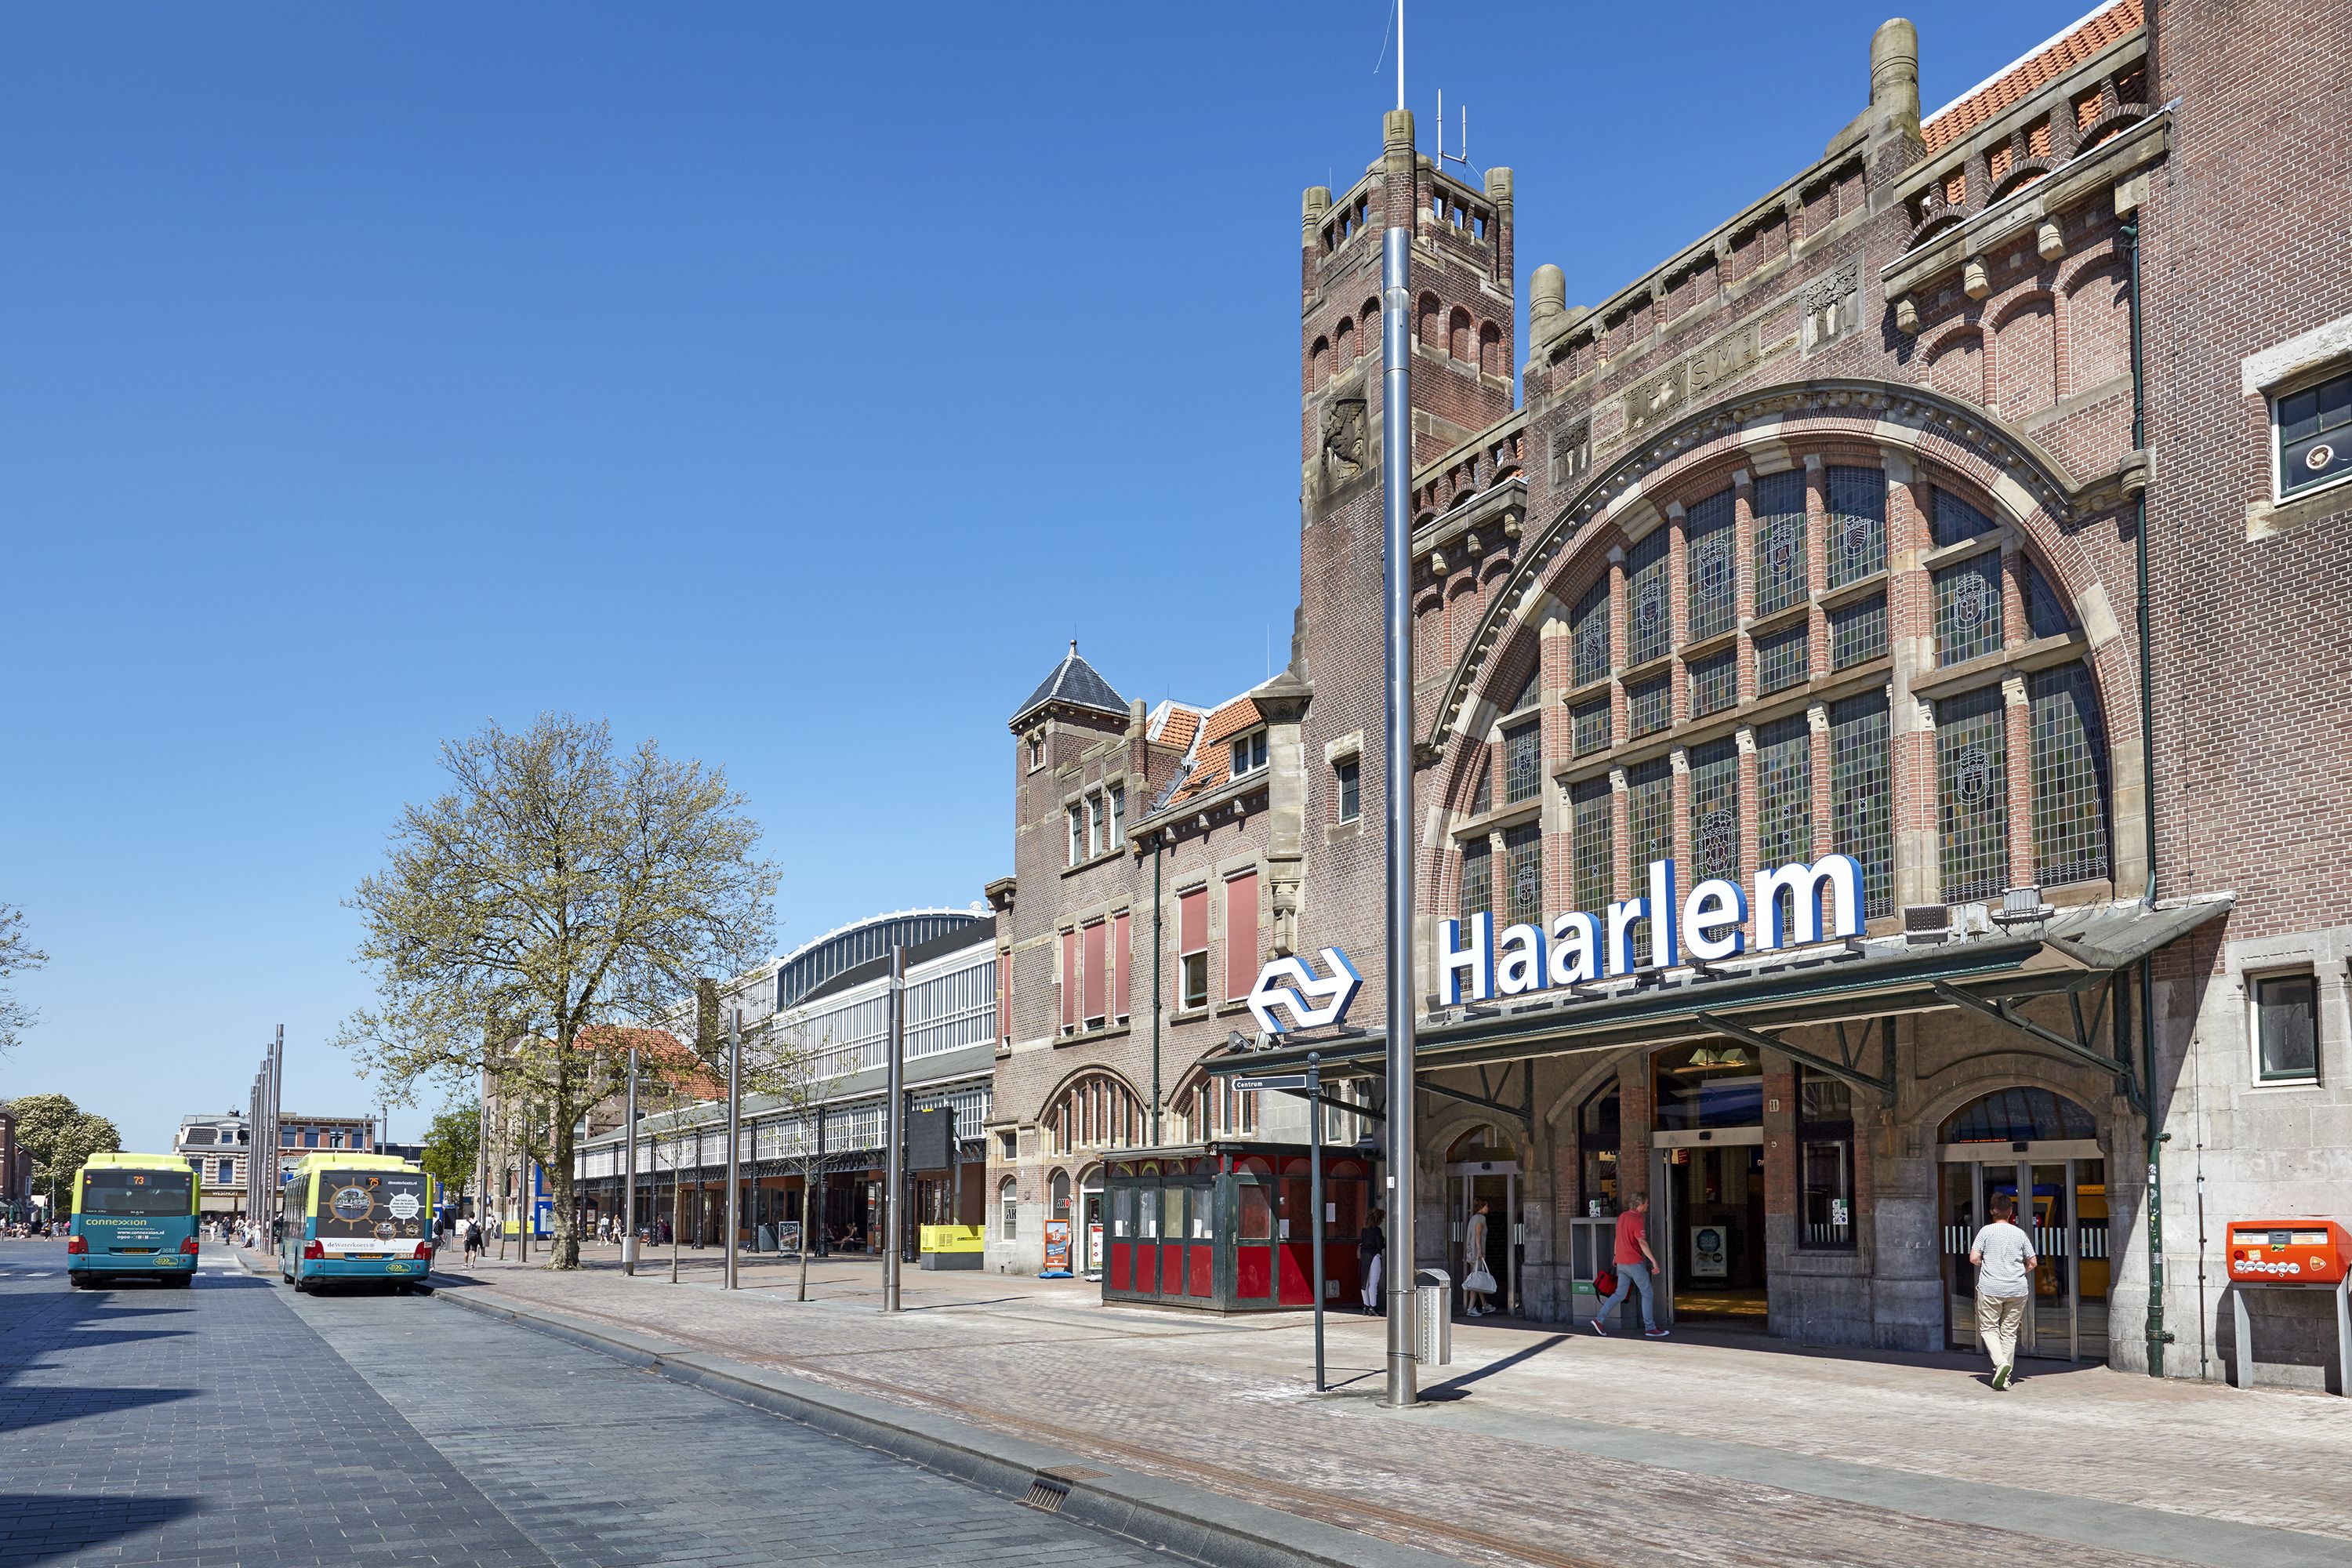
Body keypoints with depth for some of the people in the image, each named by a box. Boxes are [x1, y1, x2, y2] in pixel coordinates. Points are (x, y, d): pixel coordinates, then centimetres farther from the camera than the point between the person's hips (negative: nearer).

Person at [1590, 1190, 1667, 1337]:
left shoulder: (1622, 1216, 10)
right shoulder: (1637, 1220, -16)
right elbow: (1642, 1243, -23)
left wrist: (1616, 1255, 31)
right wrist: (1654, 1261, -22)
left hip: (1622, 1263, 8)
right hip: (1635, 1263, -8)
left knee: (1619, 1294, 10)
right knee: (1647, 1294, 3)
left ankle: (1600, 1320, 2)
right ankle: (1650, 1328, 6)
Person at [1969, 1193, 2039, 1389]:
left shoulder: (1986, 1231, -3)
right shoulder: (2020, 1234, 4)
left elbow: (1973, 1258, -8)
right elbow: (2033, 1262, 6)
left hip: (1990, 1289, -3)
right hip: (2017, 1289, 3)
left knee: (1989, 1328, 6)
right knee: (2009, 1332, 10)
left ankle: (2000, 1363, -18)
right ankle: (2006, 1376, 10)